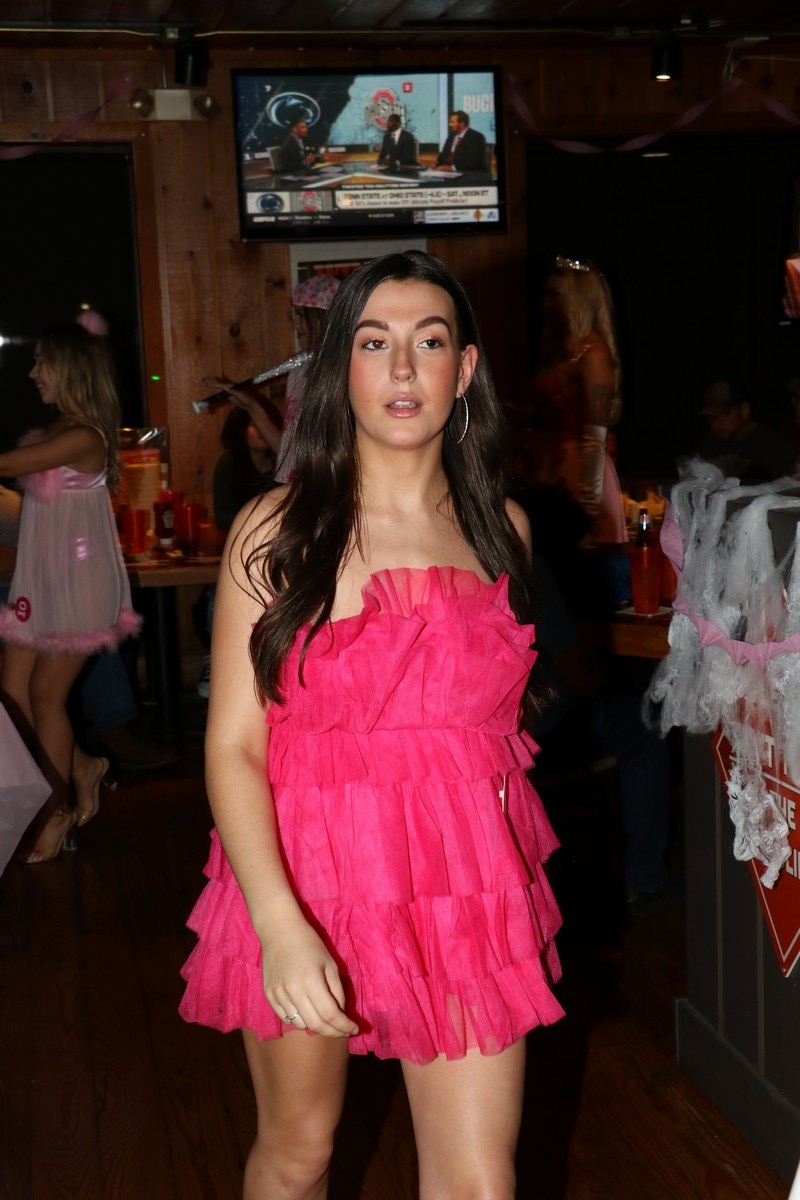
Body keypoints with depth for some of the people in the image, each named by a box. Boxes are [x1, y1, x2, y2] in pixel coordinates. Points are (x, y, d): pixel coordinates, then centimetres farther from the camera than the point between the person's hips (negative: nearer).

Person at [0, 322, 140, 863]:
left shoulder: (82, 436, -19)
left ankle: (58, 811, 18)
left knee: (45, 693, 1)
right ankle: (82, 766, 28)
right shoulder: (57, 431, 10)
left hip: (78, 580, -8)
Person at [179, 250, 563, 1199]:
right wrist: (278, 923, -24)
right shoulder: (277, 529, -7)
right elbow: (232, 743, -12)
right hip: (308, 878, -2)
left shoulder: (502, 526, 5)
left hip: (467, 881, 3)